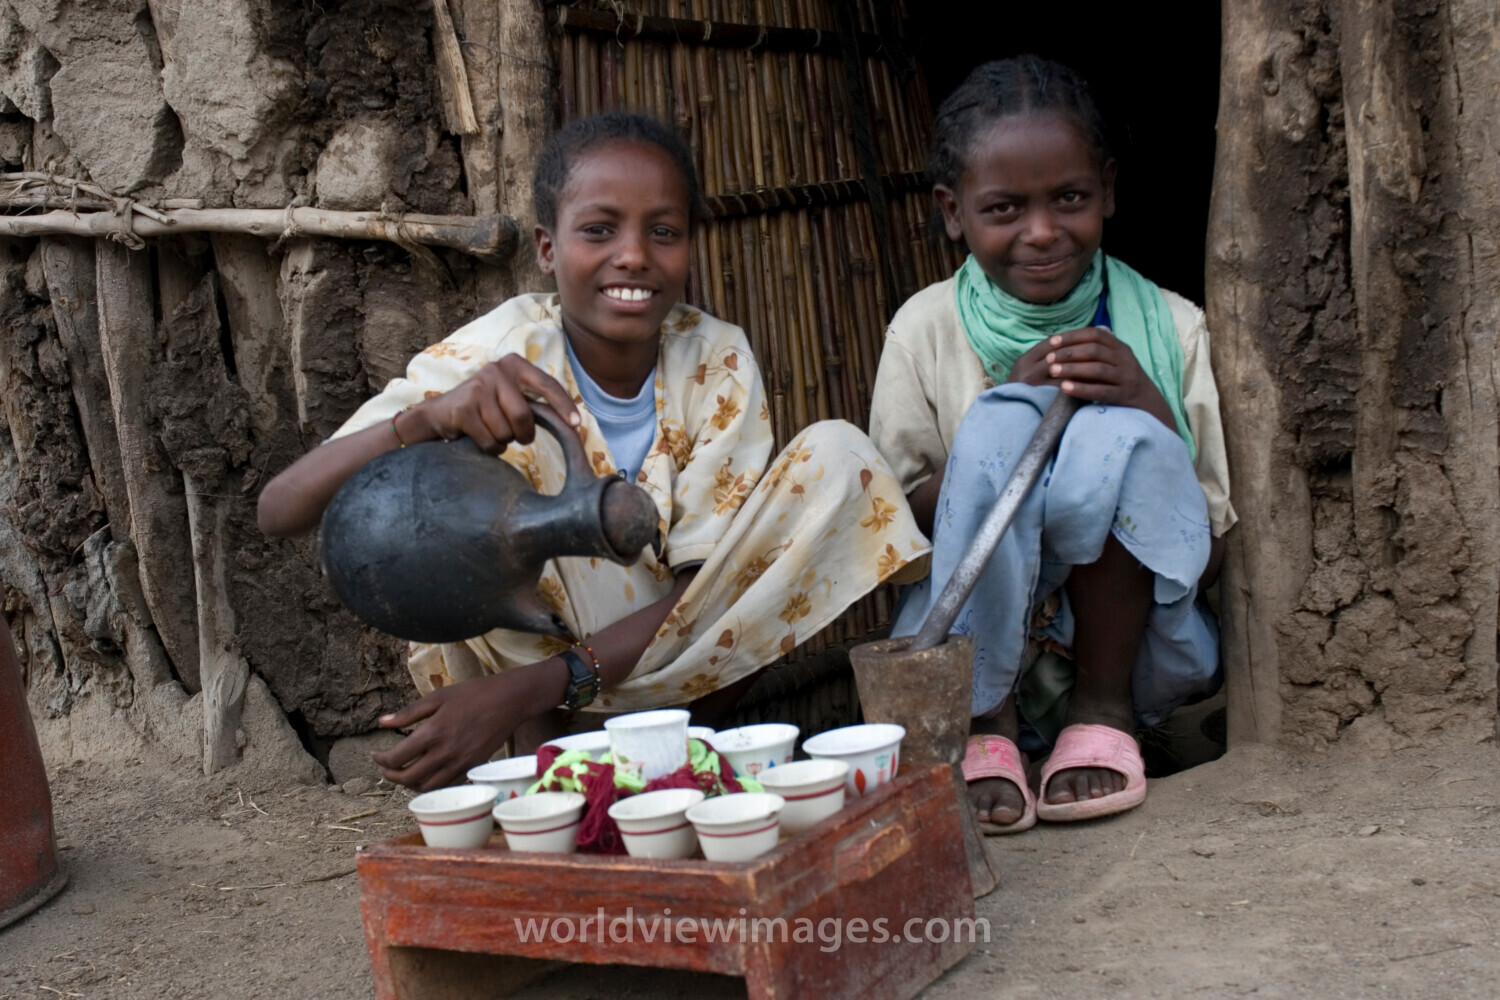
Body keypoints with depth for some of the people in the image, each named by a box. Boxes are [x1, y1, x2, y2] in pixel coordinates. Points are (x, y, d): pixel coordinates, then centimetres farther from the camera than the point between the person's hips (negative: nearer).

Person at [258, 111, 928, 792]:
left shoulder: (717, 361, -11)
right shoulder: (496, 356, -16)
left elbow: (704, 586, -16)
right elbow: (278, 512, -25)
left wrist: (527, 688, -31)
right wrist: (423, 420, -47)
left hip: (671, 648, 2)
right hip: (521, 645, -2)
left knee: (839, 452, -16)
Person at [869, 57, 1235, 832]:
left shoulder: (1167, 329, -2)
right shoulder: (926, 331, -1)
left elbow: (1208, 559, -4)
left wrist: (1147, 411, -20)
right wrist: (1010, 411, -18)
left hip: (1133, 645, 1)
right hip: (975, 650, 0)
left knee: (1115, 437, -27)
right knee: (1002, 422, -25)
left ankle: (1105, 707, -10)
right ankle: (984, 722, -18)